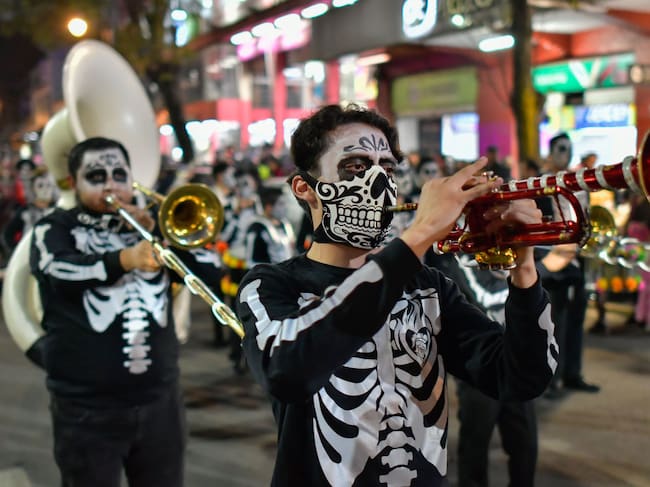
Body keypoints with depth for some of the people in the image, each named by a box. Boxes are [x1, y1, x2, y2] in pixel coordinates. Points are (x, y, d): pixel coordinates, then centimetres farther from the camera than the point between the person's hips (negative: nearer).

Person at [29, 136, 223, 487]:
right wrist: (126, 259, -37)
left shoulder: (148, 226, 11)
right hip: (87, 408, -3)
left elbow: (209, 274, 3)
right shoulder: (55, 229, 2)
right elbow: (60, 272, -21)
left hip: (160, 401, 3)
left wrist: (159, 232, -8)